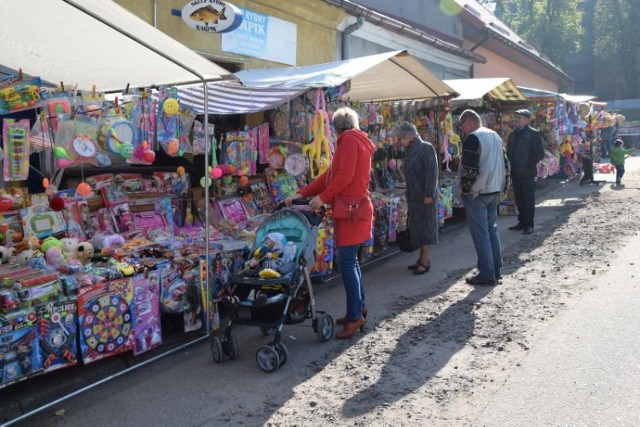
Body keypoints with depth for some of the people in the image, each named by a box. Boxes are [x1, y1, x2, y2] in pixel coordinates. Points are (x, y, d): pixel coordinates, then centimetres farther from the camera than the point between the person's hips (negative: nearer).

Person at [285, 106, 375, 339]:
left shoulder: (349, 140, -8)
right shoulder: (356, 141, 21)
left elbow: (345, 174, -21)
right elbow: (329, 175, 16)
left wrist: (323, 197, -15)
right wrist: (301, 194, 10)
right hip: (352, 209, 10)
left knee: (346, 263, -9)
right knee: (350, 260, 15)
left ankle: (354, 316, -4)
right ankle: (359, 307, 24)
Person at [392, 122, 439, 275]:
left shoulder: (426, 148, -13)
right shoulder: (409, 150, 11)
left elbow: (432, 172, -18)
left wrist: (429, 194, -21)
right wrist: (409, 195, 14)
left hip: (425, 195, -8)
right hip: (414, 196, 8)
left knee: (426, 225, -2)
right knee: (417, 226, 11)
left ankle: (425, 260, 3)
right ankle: (422, 258, 19)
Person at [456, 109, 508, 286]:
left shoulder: (473, 139, -15)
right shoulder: (495, 136, 14)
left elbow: (469, 169, -21)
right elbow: (505, 164, 18)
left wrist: (464, 189, -8)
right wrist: (503, 187, 19)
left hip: (476, 193, -9)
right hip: (494, 192, 9)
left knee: (480, 233, -4)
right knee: (492, 229, 16)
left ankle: (487, 274, -2)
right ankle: (496, 270, 21)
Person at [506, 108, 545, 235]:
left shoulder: (533, 134, -5)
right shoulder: (512, 134, 13)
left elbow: (540, 153, -7)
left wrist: (528, 163, -11)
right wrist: (512, 165, 6)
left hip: (527, 172, -6)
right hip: (515, 172, 6)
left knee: (529, 199, 0)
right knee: (519, 199, 11)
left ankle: (529, 224, 6)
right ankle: (522, 221, 20)